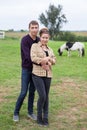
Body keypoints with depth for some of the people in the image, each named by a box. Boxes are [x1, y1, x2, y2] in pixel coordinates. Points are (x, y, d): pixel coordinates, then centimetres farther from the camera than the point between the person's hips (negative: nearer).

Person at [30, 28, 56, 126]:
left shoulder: (49, 49, 17)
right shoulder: (35, 46, 0)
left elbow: (54, 60, 7)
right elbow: (33, 58, -14)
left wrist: (49, 60, -14)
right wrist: (45, 60, -17)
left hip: (48, 75, 5)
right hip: (37, 74, -5)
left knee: (46, 96, 8)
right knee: (42, 96, -12)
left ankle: (45, 117, 20)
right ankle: (39, 116, 9)